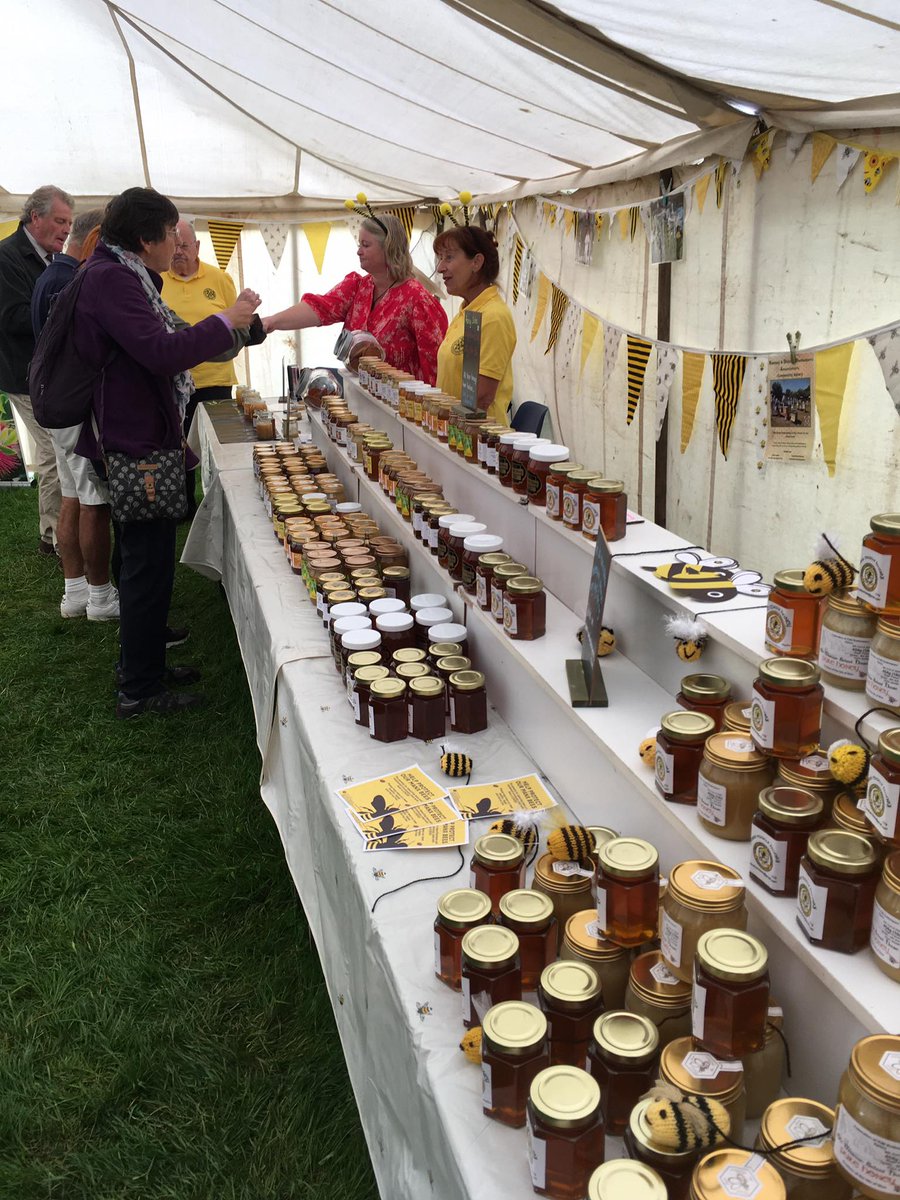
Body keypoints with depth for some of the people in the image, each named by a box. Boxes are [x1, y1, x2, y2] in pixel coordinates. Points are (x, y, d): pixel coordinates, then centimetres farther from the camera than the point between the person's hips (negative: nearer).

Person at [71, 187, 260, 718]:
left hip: (142, 438, 11)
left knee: (147, 558, 19)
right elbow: (161, 353, -27)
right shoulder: (110, 278, -18)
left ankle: (144, 663, 33)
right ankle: (140, 690, 8)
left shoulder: (125, 274, 15)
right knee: (148, 563, -3)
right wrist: (227, 321, -18)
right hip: (136, 441, -11)